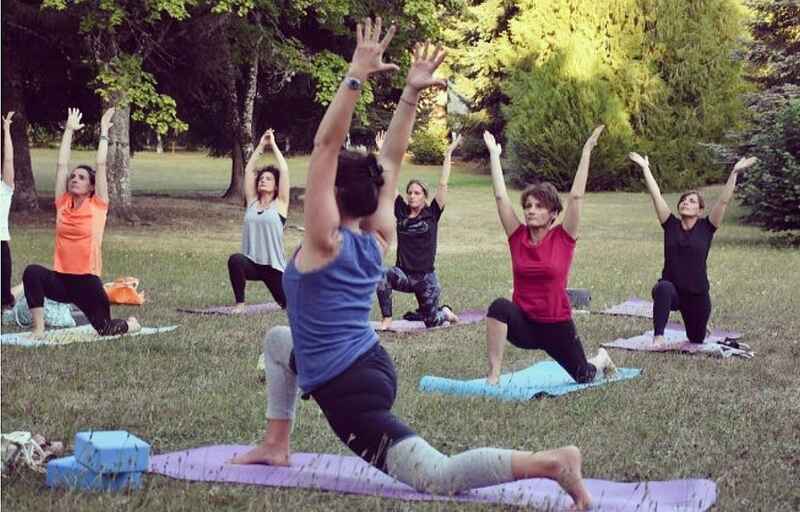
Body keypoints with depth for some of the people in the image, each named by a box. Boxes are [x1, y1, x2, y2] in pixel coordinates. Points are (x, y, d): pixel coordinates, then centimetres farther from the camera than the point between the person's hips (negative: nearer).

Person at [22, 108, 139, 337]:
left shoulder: (97, 206, -2)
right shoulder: (63, 204, 6)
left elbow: (101, 165, -3)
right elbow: (61, 164, 6)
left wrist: (104, 132, 1)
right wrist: (69, 131, 10)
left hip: (87, 280, -2)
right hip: (60, 279, 2)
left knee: (104, 329, 2)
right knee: (32, 272, -28)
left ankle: (131, 324, 39)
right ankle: (38, 330, -21)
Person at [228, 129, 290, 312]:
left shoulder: (280, 204, 0)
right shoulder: (252, 202, 8)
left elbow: (284, 170, -7)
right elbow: (248, 170, 8)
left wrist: (273, 144, -1)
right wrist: (261, 145, 8)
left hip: (273, 265, -1)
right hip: (252, 263, 1)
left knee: (287, 303, 11)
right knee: (235, 260, -34)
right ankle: (240, 304, -22)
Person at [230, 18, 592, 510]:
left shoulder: (326, 241, -13)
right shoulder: (378, 238, 6)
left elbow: (325, 146, -19)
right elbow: (390, 161, 10)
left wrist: (357, 75, -22)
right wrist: (411, 93, 6)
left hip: (350, 391, -9)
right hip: (368, 367, 9)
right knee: (278, 340, 32)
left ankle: (551, 462, -24)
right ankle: (276, 446, 32)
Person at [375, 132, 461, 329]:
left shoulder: (432, 214, -3)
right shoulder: (402, 212, 2)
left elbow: (443, 184, -10)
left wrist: (449, 153, -14)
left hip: (425, 277, -1)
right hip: (403, 273, 1)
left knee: (431, 321, 5)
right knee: (382, 278, -32)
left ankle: (446, 312, 42)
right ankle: (387, 319, -16)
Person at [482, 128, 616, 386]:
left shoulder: (563, 238, -9)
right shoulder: (518, 237, -4)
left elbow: (576, 196, -14)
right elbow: (500, 196, -5)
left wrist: (586, 152, -16)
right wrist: (494, 154, -2)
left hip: (557, 326, -1)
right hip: (524, 325, 1)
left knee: (584, 377, 16)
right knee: (500, 307, -33)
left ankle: (601, 359, 55)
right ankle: (493, 375, -28)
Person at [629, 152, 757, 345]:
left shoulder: (706, 228, -3)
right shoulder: (671, 225, 0)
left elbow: (724, 201, -12)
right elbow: (656, 196, -5)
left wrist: (735, 173, -19)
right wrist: (645, 168, -9)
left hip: (697, 295, 1)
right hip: (671, 290, -1)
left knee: (696, 340, 16)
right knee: (663, 288, -38)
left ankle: (703, 327, 54)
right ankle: (658, 336, -31)